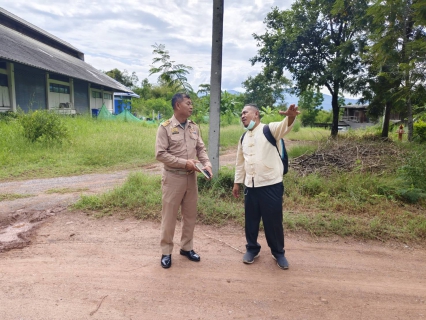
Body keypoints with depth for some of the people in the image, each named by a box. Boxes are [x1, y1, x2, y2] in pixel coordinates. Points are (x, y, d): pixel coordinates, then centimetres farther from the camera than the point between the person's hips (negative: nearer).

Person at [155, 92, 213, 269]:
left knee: (190, 214, 13)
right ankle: (166, 252, 21)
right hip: (173, 177, -5)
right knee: (169, 215, 5)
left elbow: (201, 149, 10)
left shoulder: (194, 127, 7)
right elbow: (160, 154, -14)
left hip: (191, 177, 5)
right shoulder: (165, 127, -9)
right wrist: (184, 163, -19)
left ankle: (186, 247, 30)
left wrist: (207, 163, -9)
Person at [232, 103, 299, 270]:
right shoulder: (243, 138, 14)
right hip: (250, 186, 5)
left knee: (273, 221, 7)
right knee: (251, 220, 14)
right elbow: (240, 163, 20)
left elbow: (284, 126, -27)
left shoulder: (269, 129, -4)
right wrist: (236, 183, 19)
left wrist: (290, 117, -49)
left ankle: (278, 252, 28)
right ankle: (252, 248, 35)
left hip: (271, 185, -5)